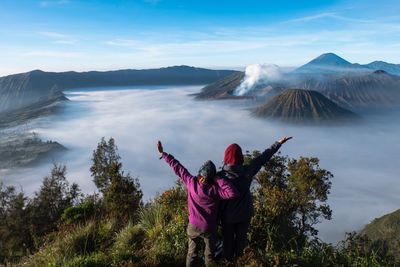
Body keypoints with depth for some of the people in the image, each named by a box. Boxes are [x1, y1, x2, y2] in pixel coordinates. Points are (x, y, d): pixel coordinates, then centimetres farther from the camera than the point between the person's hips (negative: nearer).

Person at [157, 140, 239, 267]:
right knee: (209, 254, 20)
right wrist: (219, 180, -29)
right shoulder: (214, 190, -27)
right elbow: (233, 193, -34)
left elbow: (177, 167, -11)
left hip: (193, 226, 3)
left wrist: (163, 153, -3)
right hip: (209, 228, -3)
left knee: (192, 253, 21)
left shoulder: (191, 182, -18)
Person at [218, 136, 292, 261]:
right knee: (241, 237, 26)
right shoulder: (247, 171, -22)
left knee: (228, 238, 23)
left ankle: (228, 260, 46)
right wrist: (278, 143, -3)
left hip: (227, 215, -1)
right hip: (244, 213, 2)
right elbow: (263, 158, -13)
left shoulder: (220, 176, -26)